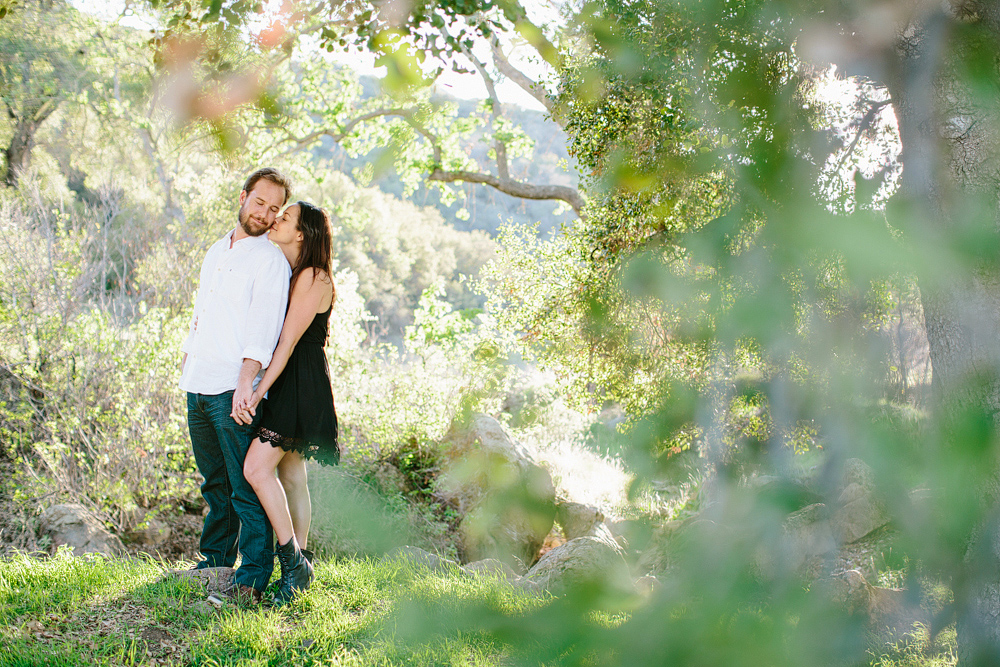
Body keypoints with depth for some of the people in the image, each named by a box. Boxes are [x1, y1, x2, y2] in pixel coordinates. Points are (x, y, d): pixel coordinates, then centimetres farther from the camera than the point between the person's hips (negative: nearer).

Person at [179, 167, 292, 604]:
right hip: (198, 387, 7)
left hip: (234, 389, -7)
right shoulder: (216, 252, 20)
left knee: (246, 486, -8)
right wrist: (185, 365, 20)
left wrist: (246, 378, -29)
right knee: (216, 483, 16)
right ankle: (215, 561, 27)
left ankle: (253, 577, -5)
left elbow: (263, 323, -17)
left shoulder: (271, 260, -5)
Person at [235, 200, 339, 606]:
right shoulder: (289, 274, 17)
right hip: (285, 383, 10)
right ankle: (298, 565, 16)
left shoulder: (313, 277, -13)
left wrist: (258, 392, -22)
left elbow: (289, 340, -19)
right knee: (291, 477, 10)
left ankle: (293, 562, -11)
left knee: (257, 469, -17)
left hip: (301, 385, -10)